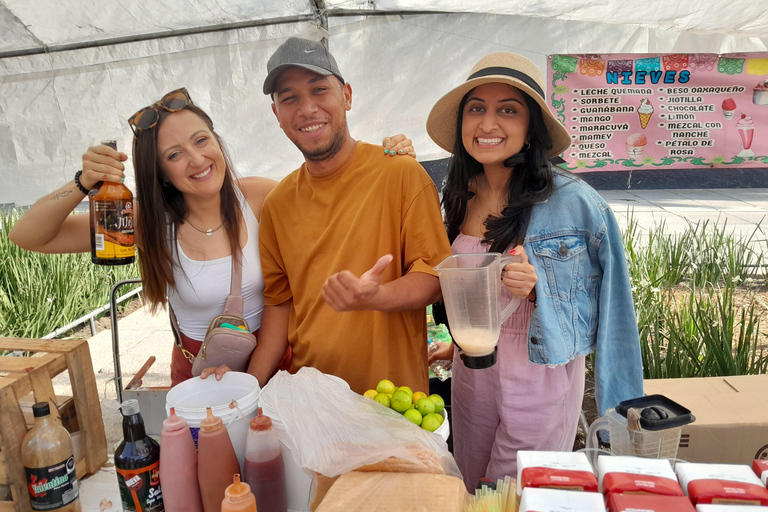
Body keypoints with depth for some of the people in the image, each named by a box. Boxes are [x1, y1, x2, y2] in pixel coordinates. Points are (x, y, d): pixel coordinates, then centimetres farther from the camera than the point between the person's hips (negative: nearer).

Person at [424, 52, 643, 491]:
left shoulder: (573, 202, -18)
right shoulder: (463, 196, -1)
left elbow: (596, 304, -13)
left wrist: (537, 289, -29)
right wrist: (461, 343, 11)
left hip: (540, 377, -5)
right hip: (471, 374, 5)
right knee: (468, 494, 21)